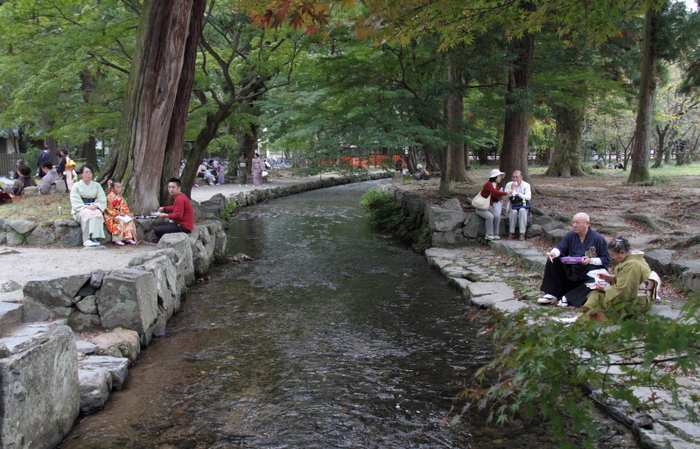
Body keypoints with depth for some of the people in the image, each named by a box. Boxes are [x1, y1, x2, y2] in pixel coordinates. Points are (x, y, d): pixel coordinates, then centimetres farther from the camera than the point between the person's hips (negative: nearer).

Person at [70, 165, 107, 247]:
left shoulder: (96, 185, 15)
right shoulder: (76, 186, 7)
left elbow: (102, 200, 5)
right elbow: (75, 201, -4)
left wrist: (96, 206, -16)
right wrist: (86, 207, -21)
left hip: (94, 209, 2)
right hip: (80, 210, -2)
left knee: (97, 213, -34)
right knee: (88, 213, -36)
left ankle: (94, 237, -41)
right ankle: (86, 240, -40)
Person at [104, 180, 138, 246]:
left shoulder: (120, 197, 13)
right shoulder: (109, 197, -10)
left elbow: (124, 207, 15)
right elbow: (109, 209, -15)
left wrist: (124, 212, -4)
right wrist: (118, 213, -19)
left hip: (121, 214, 7)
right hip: (111, 216, -7)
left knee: (130, 220, -12)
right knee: (120, 221, -33)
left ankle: (128, 238, -14)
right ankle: (117, 240, -33)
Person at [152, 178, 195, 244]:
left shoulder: (180, 199, -20)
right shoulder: (179, 196, 14)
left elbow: (178, 215, -26)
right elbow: (175, 208, 30)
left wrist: (166, 215, -13)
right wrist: (164, 208, 15)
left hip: (183, 227, -11)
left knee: (157, 230, -17)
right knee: (159, 224, 25)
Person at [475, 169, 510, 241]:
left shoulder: (496, 186, 11)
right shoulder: (488, 184, -15)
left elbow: (495, 199, 15)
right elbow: (495, 192, -29)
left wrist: (499, 197, -6)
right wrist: (506, 193, -21)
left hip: (490, 207, 7)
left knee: (497, 215, -22)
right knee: (490, 216, -32)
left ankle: (495, 234, -14)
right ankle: (489, 235, -21)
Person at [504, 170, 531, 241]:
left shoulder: (526, 185, 3)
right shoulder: (509, 184, 7)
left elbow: (528, 197, -11)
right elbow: (506, 196, -4)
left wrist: (519, 194, -26)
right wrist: (512, 189, -18)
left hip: (523, 205, -1)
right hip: (512, 206, 1)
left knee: (522, 211, -35)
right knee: (514, 212, -34)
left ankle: (522, 233, -32)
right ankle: (511, 232, -22)